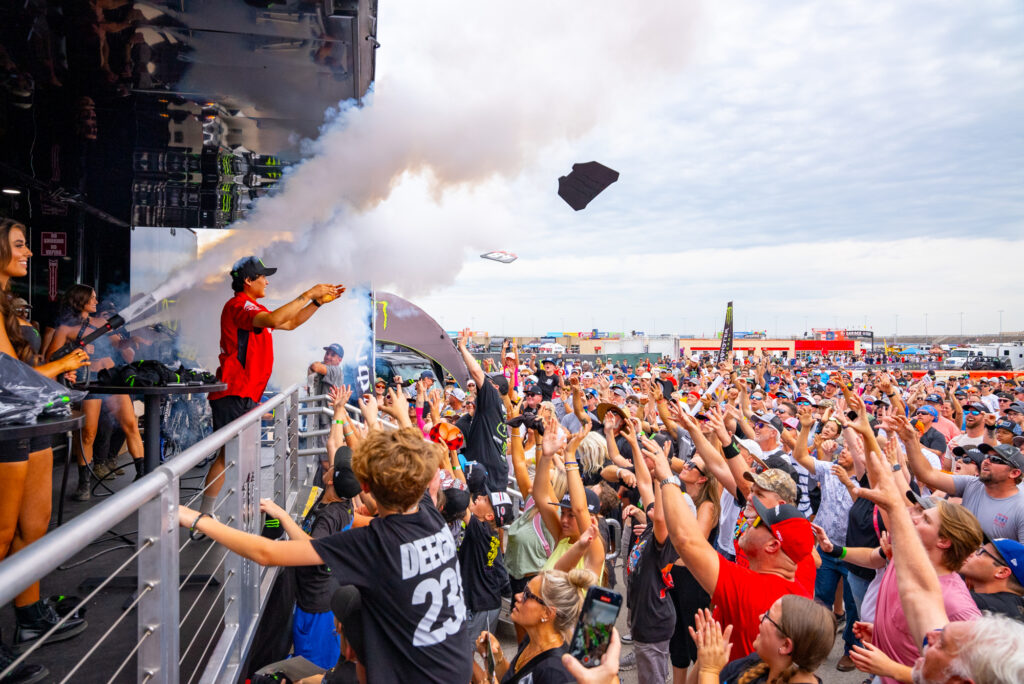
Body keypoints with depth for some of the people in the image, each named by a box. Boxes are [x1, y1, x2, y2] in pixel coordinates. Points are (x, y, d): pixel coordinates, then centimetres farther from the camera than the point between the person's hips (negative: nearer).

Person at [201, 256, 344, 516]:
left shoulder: (253, 308, 21)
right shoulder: (238, 305, -12)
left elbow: (290, 323, 27)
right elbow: (274, 320, -30)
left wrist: (320, 301, 18)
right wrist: (308, 294, -23)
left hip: (247, 396, 10)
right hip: (233, 395, -10)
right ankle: (205, 516, -7)